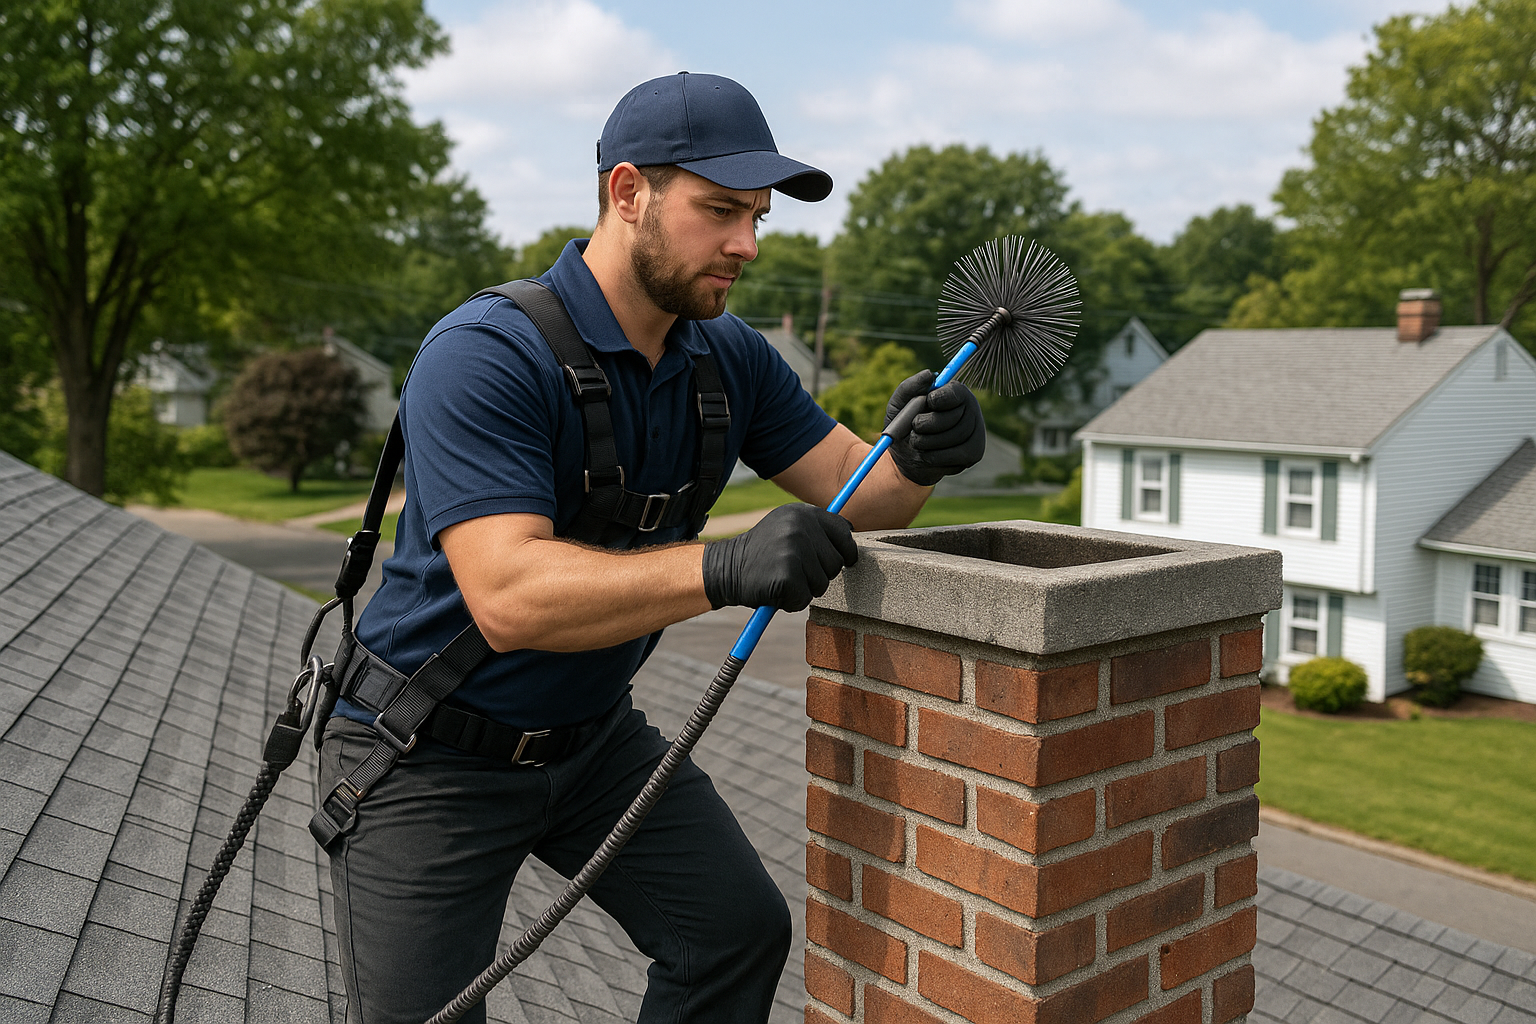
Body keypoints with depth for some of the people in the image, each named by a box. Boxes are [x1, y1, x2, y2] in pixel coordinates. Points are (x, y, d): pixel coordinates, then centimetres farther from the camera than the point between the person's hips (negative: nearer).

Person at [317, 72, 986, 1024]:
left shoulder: (729, 357, -3)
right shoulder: (485, 356, -26)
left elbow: (858, 490, -5)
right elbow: (507, 596, -37)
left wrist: (919, 458, -29)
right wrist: (727, 569, -48)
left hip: (595, 733, 6)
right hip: (431, 757, -6)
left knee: (741, 930, 3)